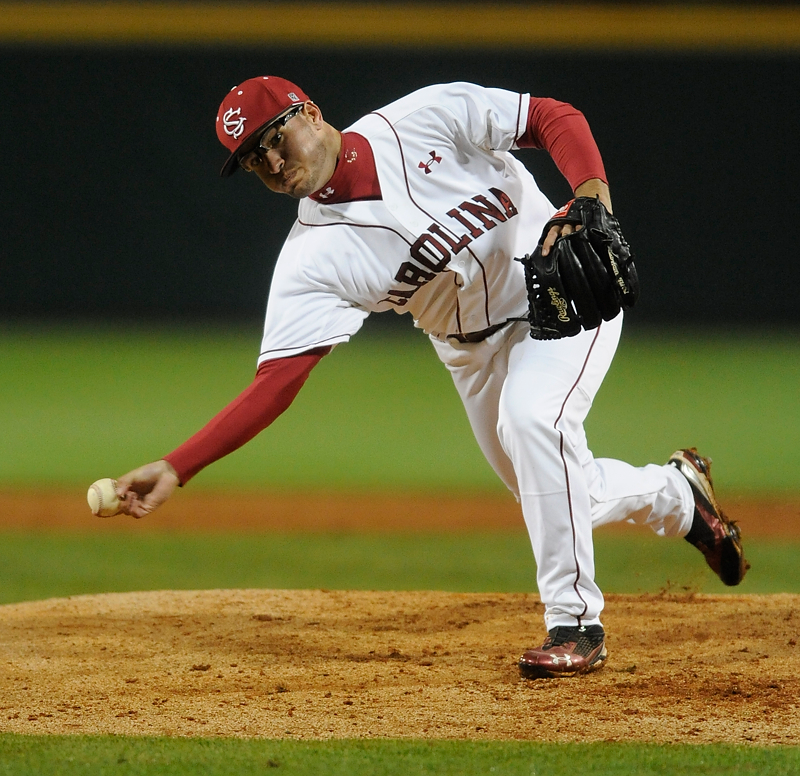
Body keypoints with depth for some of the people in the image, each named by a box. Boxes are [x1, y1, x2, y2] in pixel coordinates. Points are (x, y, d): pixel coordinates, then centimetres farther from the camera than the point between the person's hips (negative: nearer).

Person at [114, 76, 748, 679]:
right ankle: (676, 493, 42)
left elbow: (556, 118, -17)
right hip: (475, 350, 5)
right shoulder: (312, 258, -18)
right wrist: (175, 468, -35)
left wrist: (591, 194, -37)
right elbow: (277, 382, -24)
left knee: (532, 415, -29)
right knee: (551, 495, 10)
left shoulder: (429, 118, -22)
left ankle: (576, 620, -18)